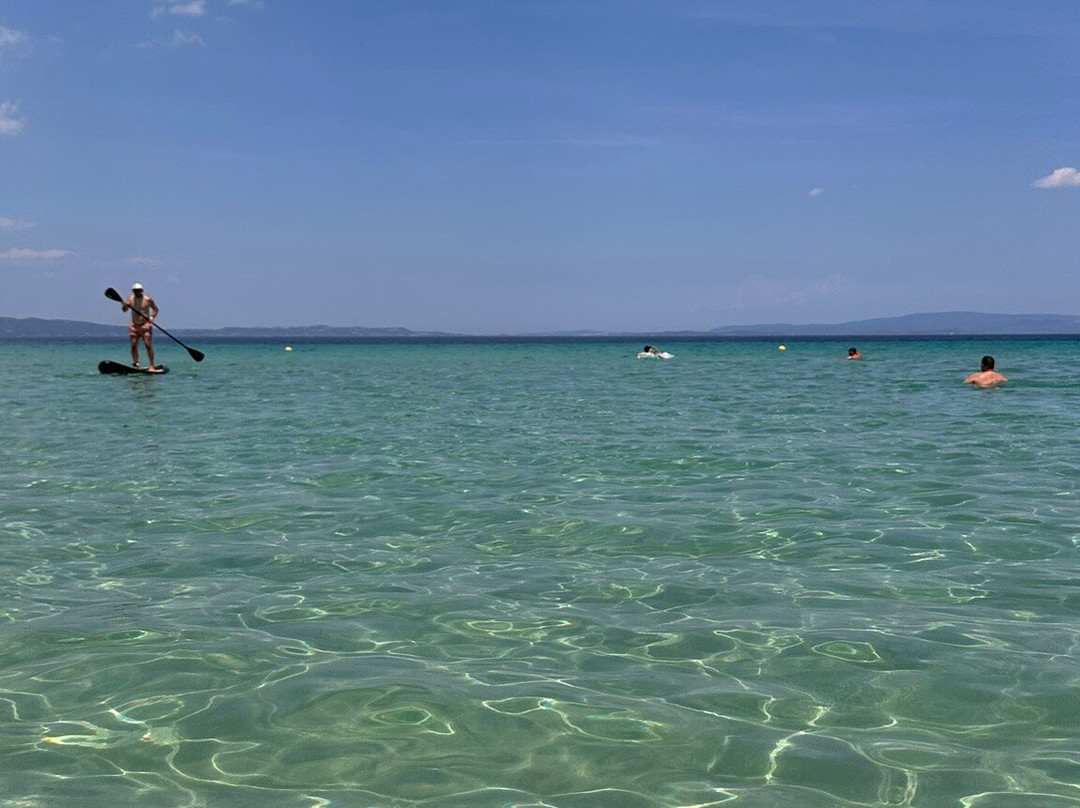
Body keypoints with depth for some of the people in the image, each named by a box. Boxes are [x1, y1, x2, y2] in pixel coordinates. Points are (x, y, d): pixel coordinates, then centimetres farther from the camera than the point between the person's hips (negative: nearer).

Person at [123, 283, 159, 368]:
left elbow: (155, 309, 3)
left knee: (148, 345, -9)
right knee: (134, 346, 3)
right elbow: (125, 310, 1)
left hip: (145, 325, -4)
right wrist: (125, 305, -22)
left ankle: (152, 365, -8)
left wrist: (152, 317, -15)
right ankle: (135, 365, 9)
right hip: (134, 326, 4)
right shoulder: (131, 298, 6)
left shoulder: (148, 299, -5)